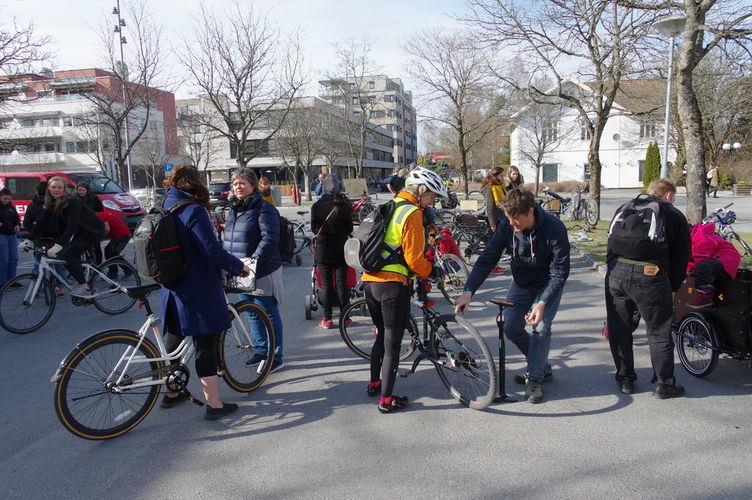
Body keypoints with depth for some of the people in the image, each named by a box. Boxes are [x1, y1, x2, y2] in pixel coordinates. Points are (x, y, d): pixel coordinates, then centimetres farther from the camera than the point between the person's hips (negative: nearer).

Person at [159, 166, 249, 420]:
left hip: (173, 290, 8)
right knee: (206, 345, -1)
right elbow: (214, 252, -22)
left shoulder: (165, 207, 7)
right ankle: (214, 404, 6)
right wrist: (240, 267, -8)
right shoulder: (194, 211, -17)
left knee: (173, 338, 20)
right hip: (199, 292, -8)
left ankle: (170, 393, 36)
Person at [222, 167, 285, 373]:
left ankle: (276, 357, 13)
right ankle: (260, 351, 34)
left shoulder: (264, 209, -13)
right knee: (252, 314, 19)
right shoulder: (234, 209, 14)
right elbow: (228, 240, 21)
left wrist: (253, 261, -28)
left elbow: (269, 240, -22)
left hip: (262, 272, -9)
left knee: (269, 315, 1)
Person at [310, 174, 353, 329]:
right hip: (341, 248, 0)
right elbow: (350, 228, -1)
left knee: (326, 283, 5)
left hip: (323, 248, 0)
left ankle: (327, 318, 7)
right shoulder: (344, 205, -7)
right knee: (342, 282, 8)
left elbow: (313, 228, 2)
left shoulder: (317, 206, -6)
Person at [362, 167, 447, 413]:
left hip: (369, 280, 8)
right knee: (392, 343, 1)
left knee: (382, 335, 24)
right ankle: (387, 399, 7)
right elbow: (414, 257, -15)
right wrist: (431, 272, 2)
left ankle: (374, 383, 36)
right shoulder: (412, 213, -11)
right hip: (393, 284, -8)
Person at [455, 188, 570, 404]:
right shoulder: (506, 226, -21)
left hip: (548, 283, -4)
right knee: (510, 327, -2)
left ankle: (534, 378, 4)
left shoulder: (554, 229, -30)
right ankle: (542, 367, 20)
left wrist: (542, 302, -36)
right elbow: (487, 259, -20)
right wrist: (468, 291, -31)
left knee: (541, 328, -16)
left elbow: (560, 271, -26)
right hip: (522, 282, 4)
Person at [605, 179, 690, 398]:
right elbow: (681, 256, 12)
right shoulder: (674, 215, 13)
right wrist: (673, 287, 21)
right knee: (659, 333, 11)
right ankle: (664, 384, 21)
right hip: (650, 274, -3)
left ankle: (625, 380, 24)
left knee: (619, 330, 15)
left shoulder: (624, 208, 24)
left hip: (616, 271, 3)